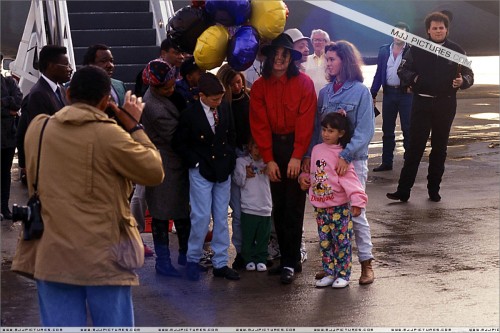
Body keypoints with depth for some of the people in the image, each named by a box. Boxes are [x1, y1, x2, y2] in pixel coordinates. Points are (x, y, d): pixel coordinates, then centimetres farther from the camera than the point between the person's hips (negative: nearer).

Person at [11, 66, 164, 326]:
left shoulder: (37, 128, 3)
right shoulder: (110, 134, -11)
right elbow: (155, 172, -4)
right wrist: (134, 126, 6)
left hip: (51, 254, 4)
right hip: (103, 257, -4)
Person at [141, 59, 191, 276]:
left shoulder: (162, 96, 2)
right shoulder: (156, 108, -26)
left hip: (176, 162, 9)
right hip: (165, 166, -9)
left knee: (183, 210, 16)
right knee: (162, 214, 3)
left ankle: (185, 254, 30)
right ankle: (163, 261, 15)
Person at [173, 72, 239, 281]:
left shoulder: (224, 109, 2)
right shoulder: (190, 114, -10)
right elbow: (179, 144, -3)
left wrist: (230, 159, 8)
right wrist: (196, 162, -9)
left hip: (223, 171, 4)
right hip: (201, 172, -4)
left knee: (221, 218, 8)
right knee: (201, 217, -5)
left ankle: (220, 263, 15)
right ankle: (193, 260, 12)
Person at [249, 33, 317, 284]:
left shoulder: (303, 83, -6)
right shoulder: (260, 86, 3)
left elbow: (305, 121, -9)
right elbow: (259, 125, 1)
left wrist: (297, 157, -15)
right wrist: (269, 160, -6)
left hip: (296, 148, -3)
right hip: (273, 148, 4)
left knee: (293, 207, -4)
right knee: (278, 207, 6)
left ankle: (290, 262, 1)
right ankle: (288, 258, 15)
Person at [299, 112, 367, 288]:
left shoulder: (341, 154, -11)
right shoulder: (317, 150, 8)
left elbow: (349, 178, -19)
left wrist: (357, 200, -28)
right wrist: (304, 177, 0)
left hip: (339, 207, -6)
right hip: (320, 206, 6)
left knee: (342, 241, 1)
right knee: (325, 242, 11)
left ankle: (343, 275, 9)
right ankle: (329, 273, 20)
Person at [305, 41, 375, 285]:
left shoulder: (360, 91, -6)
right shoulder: (325, 92, 10)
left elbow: (365, 130, -12)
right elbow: (317, 127, 10)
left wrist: (347, 155, -22)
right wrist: (310, 156, 0)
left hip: (353, 160, -5)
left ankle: (366, 263, 8)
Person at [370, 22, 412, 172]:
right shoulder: (384, 50, 9)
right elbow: (379, 73, 10)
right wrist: (373, 94, 5)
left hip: (406, 92, -4)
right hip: (389, 92, 4)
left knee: (407, 129, 0)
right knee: (387, 130, 9)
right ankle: (386, 162, 16)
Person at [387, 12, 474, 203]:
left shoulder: (456, 50, 4)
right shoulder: (417, 49, 2)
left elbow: (469, 75, 7)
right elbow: (402, 70, 6)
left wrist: (462, 81, -15)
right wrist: (413, 78, -14)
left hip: (445, 106, 1)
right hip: (422, 103, -1)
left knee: (439, 148, 8)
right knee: (414, 147, -4)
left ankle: (434, 190, 18)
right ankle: (403, 190, -3)